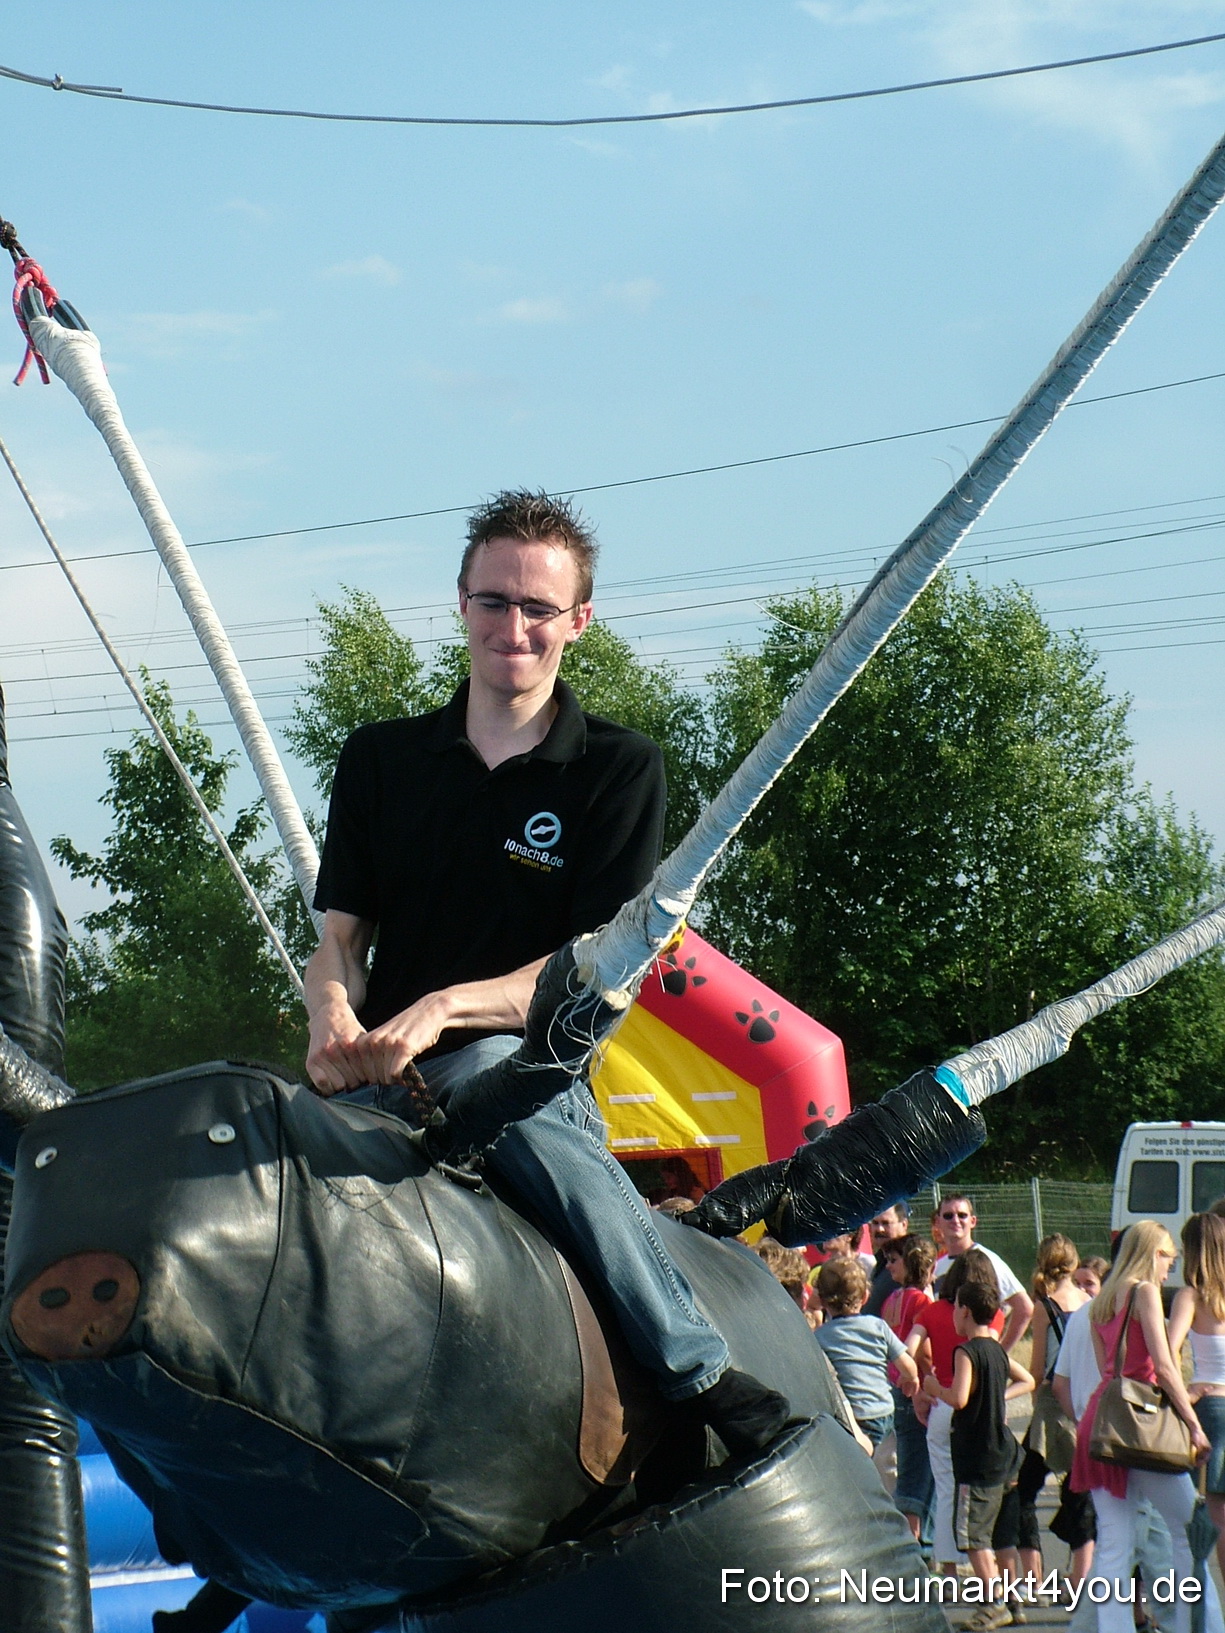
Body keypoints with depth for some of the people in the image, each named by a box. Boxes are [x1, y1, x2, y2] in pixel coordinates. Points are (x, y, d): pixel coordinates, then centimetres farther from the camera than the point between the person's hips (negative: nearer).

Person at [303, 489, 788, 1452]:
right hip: (385, 1084, 3)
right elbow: (341, 934, 11)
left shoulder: (621, 769, 5)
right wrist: (334, 1021, -14)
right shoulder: (380, 759, 16)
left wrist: (444, 1008, -20)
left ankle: (706, 1377, -33)